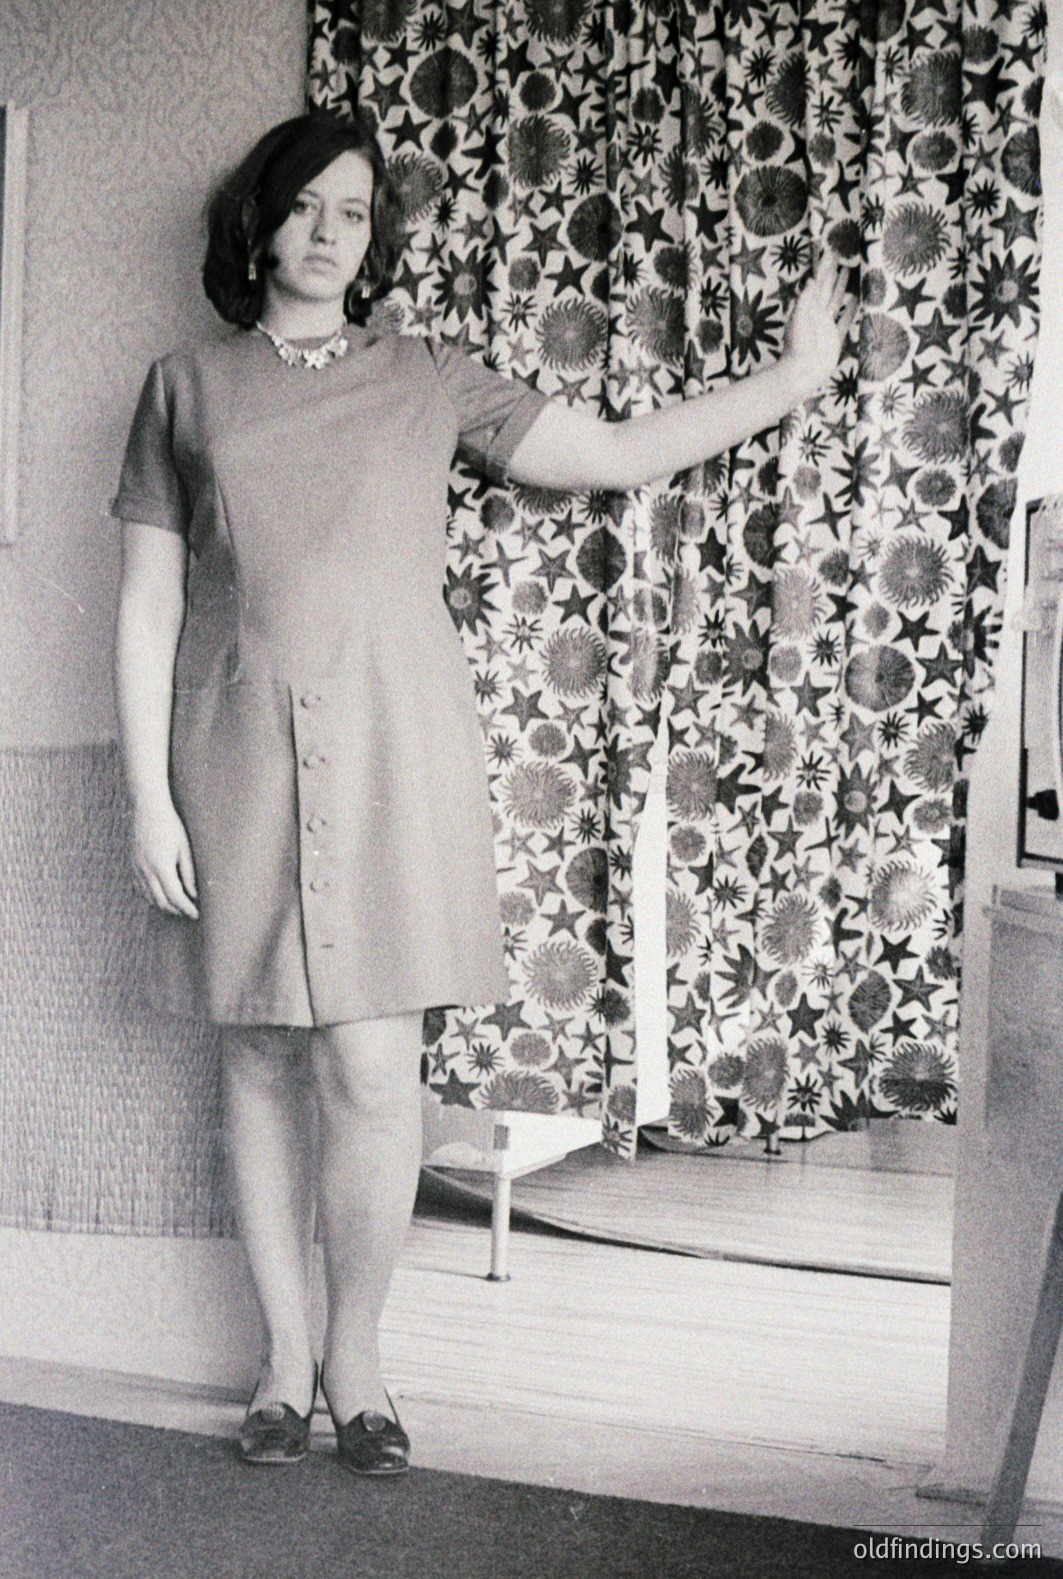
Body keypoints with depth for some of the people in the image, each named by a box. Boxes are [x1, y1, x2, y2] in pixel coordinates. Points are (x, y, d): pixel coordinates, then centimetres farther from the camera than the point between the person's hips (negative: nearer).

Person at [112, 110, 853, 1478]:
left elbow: (622, 453, 10)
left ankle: (355, 1359, 12)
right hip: (239, 756, 1)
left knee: (369, 1068, -6)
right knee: (261, 1061, 5)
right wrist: (148, 797, -1)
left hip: (391, 753, 0)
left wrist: (797, 375, 8)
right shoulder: (185, 388, 9)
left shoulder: (427, 382, 10)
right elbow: (147, 606, 6)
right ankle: (283, 1356, 19)